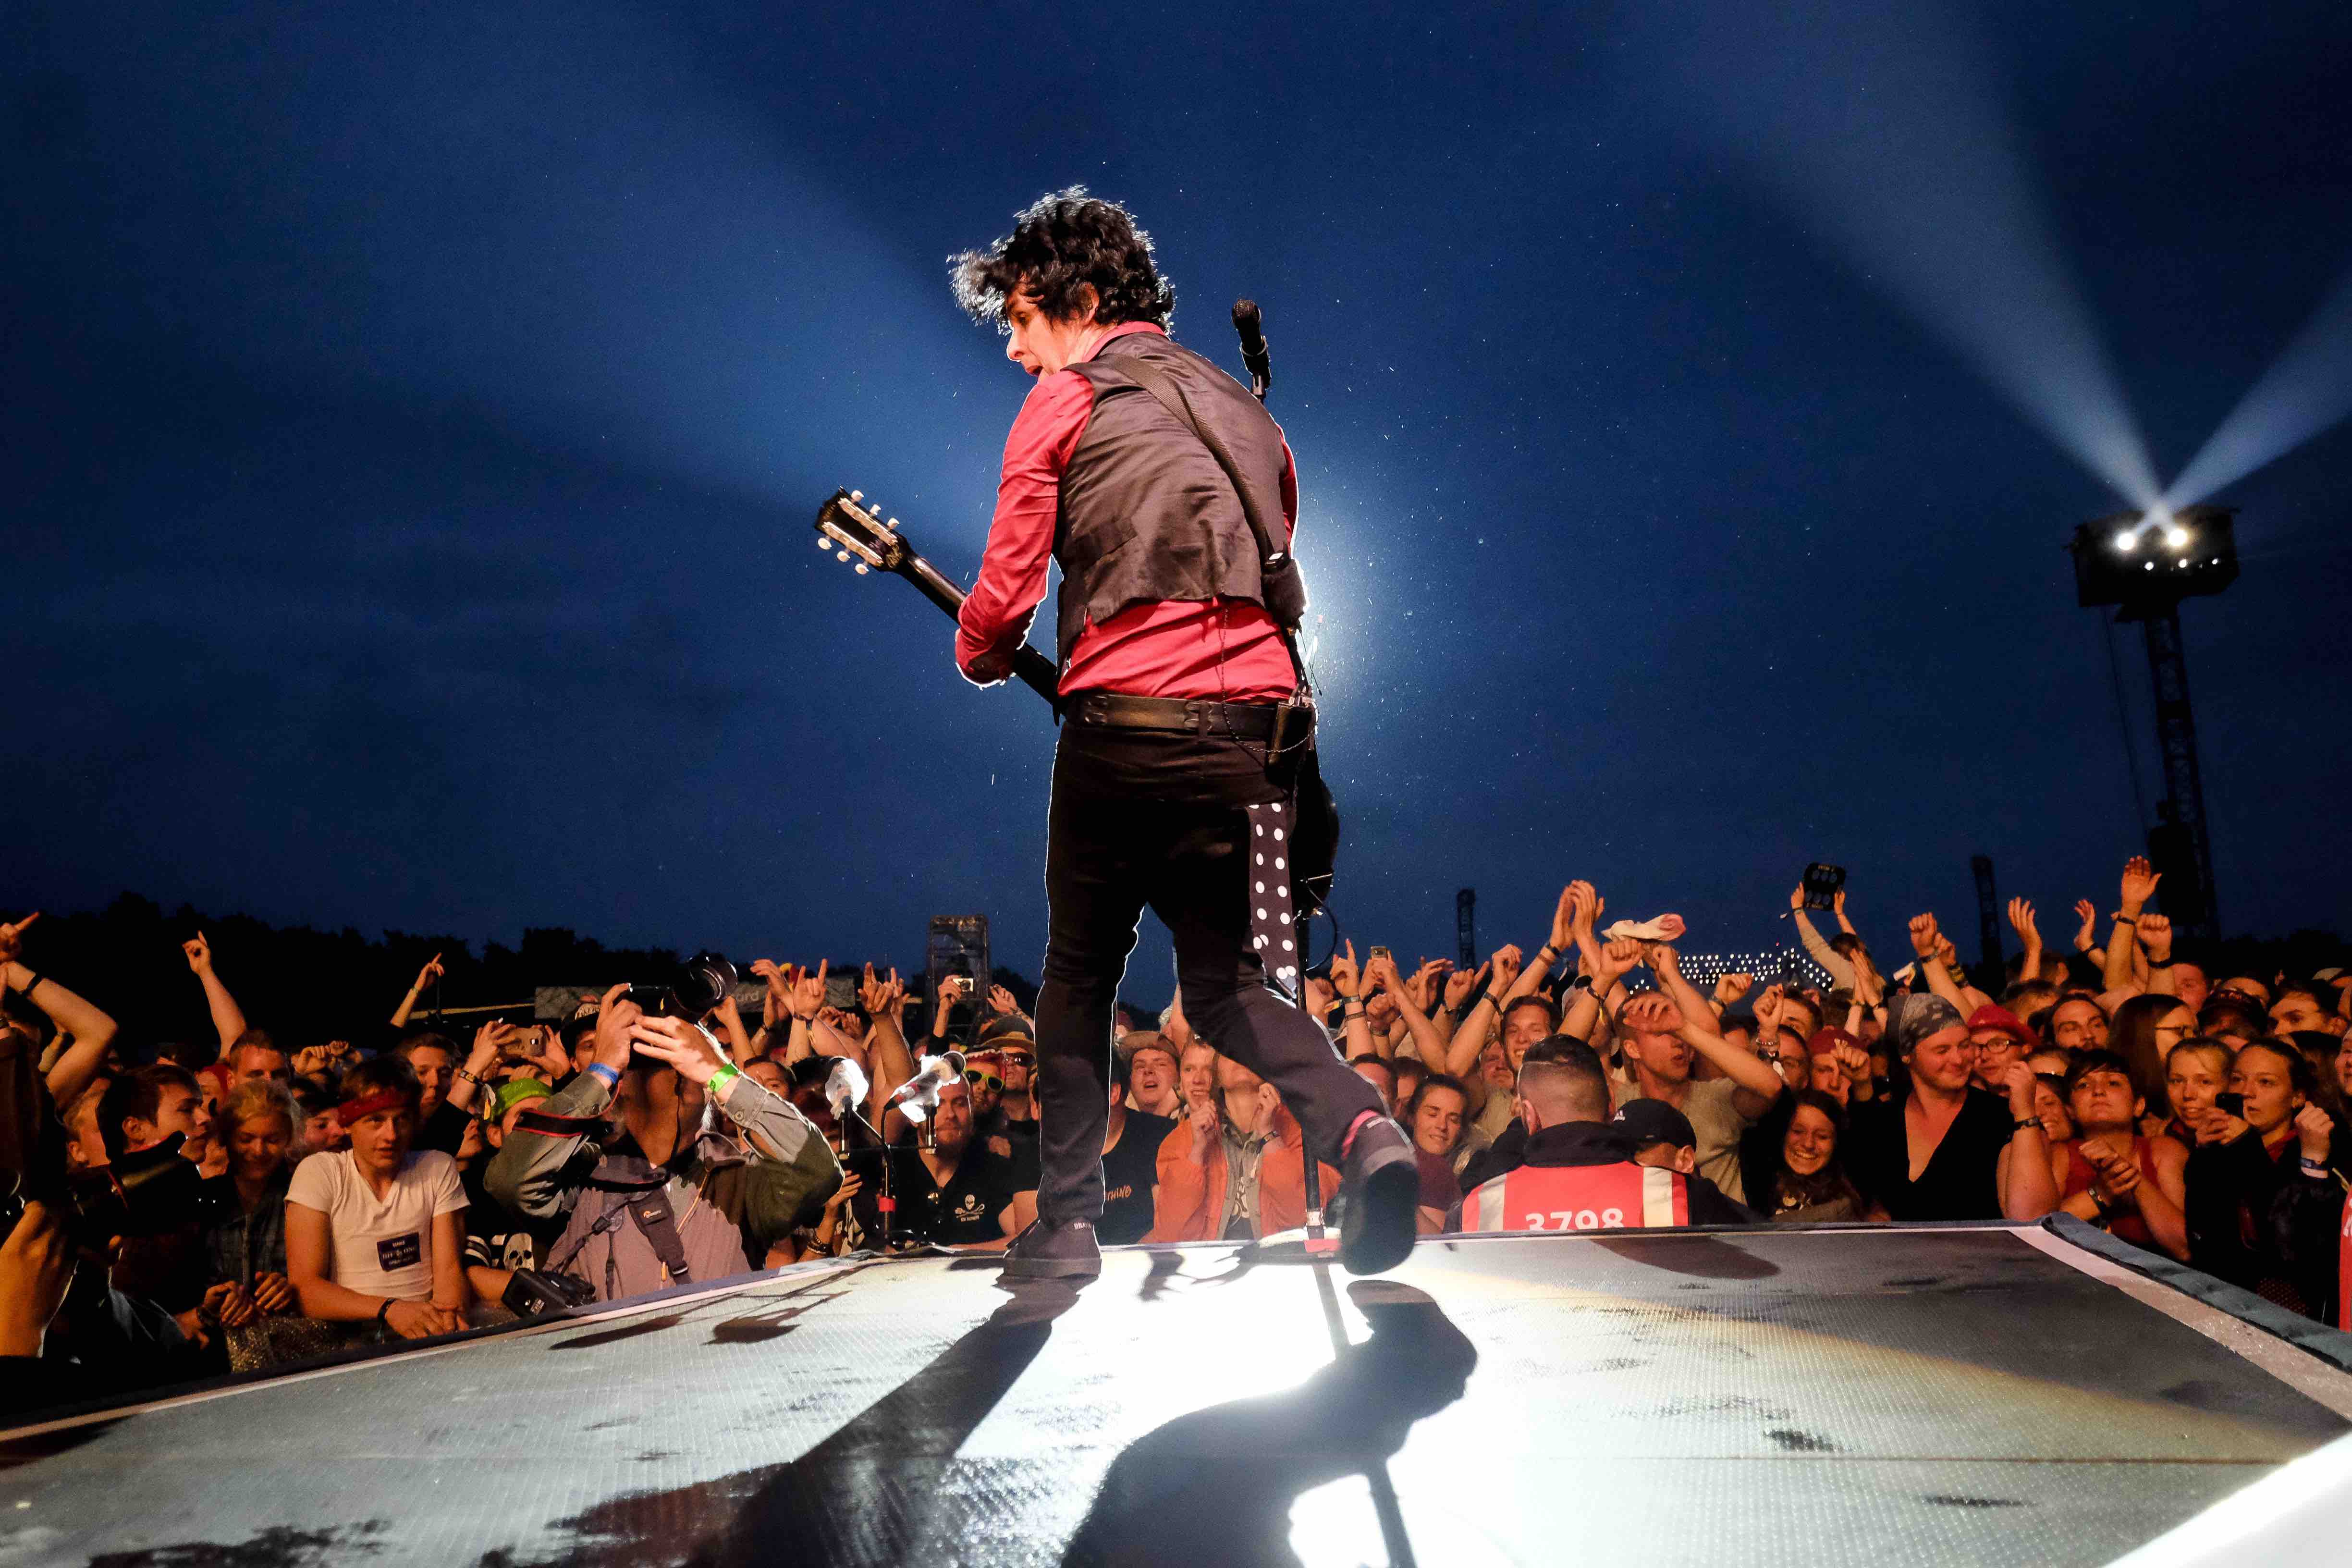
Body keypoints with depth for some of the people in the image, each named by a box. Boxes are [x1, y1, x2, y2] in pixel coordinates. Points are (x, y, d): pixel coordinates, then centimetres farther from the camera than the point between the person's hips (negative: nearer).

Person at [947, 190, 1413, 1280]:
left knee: (1080, 974, 14)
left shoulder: (1064, 401, 5)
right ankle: (1360, 1127, -14)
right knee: (1225, 983, 11)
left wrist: (980, 659, 20)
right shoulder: (1244, 413, 23)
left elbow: (1005, 594, 0)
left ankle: (1065, 1222, 15)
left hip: (1124, 724, -4)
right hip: (1255, 726, 5)